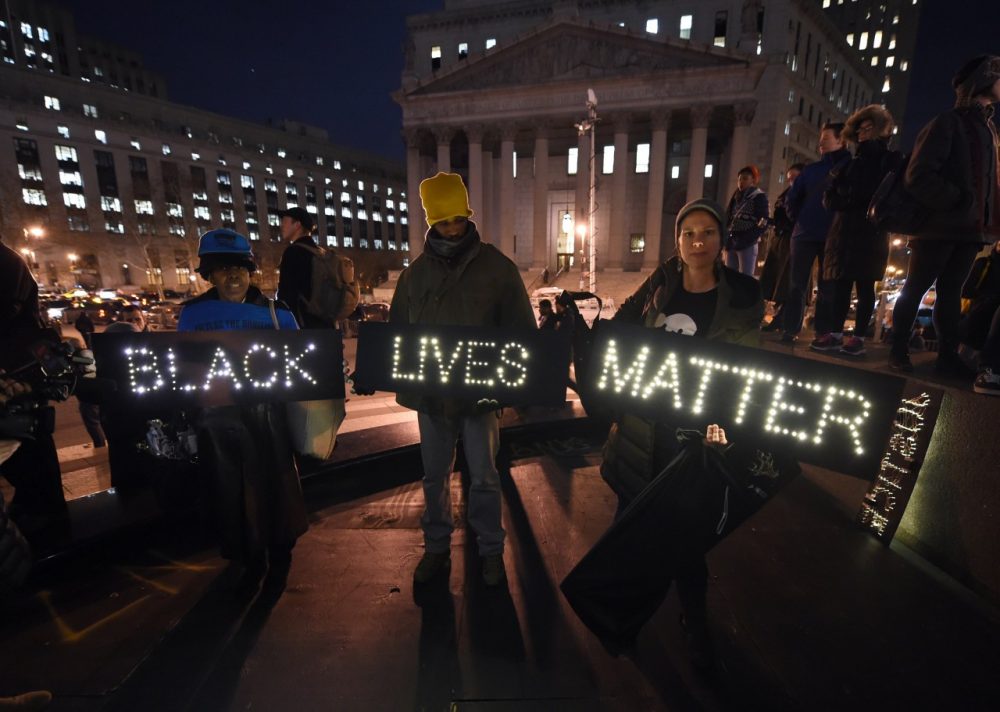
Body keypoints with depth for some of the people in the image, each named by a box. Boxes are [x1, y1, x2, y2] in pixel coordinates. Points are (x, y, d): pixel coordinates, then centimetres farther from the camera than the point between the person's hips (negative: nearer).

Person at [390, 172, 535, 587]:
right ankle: (437, 548, 35)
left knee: (484, 477, 11)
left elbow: (522, 329, -2)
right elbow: (397, 328, 11)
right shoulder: (416, 272, 5)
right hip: (430, 394, 3)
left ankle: (491, 550, 30)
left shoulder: (497, 267, -4)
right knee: (434, 476, 16)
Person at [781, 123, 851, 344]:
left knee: (827, 287, 1)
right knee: (797, 284, 0)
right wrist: (799, 219, 8)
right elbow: (793, 198, 17)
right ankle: (790, 330, 3)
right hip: (804, 234, 3)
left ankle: (824, 333, 6)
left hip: (833, 237, -2)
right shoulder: (811, 169, 14)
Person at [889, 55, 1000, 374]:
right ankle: (898, 352, 4)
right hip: (940, 226, -8)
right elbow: (918, 175, -14)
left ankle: (947, 357, 11)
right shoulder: (947, 123, -4)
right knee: (914, 290, -2)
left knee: (951, 292, 7)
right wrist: (955, 203, -16)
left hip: (970, 228, 8)